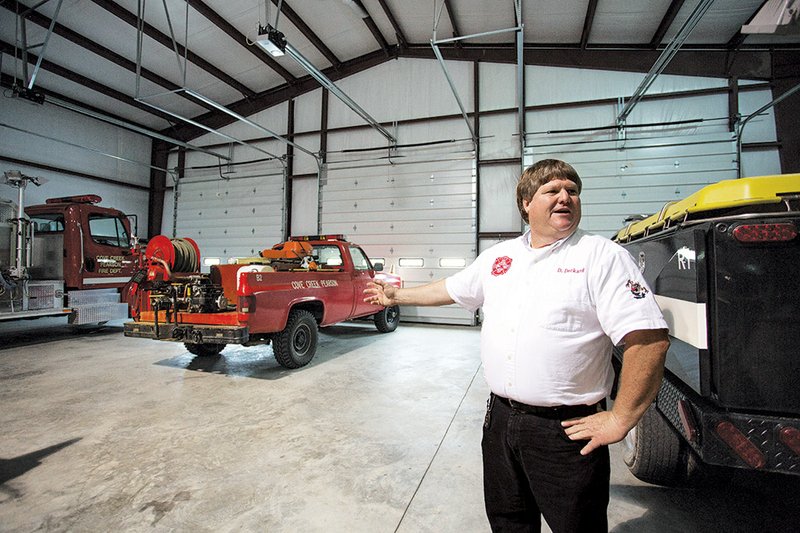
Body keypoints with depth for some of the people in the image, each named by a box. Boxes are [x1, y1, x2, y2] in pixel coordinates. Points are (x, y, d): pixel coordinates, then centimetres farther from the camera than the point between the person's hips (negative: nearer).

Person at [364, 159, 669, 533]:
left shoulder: (602, 256, -11)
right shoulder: (497, 256, 6)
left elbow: (649, 339, -17)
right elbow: (451, 289, 18)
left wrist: (620, 420, -16)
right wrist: (396, 296, 25)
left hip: (567, 429, -5)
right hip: (500, 417, 5)